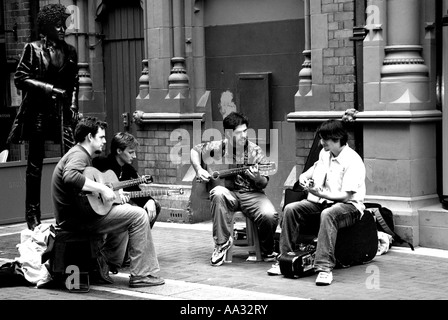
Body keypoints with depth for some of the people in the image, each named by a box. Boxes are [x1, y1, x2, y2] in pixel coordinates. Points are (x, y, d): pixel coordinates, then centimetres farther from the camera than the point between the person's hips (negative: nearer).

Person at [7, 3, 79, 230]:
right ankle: (32, 214, 10)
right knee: (35, 163, 2)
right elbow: (20, 78, -5)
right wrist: (50, 88, -11)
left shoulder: (70, 51, 13)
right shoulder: (33, 49, 0)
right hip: (38, 110, -3)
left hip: (63, 110, 3)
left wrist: (73, 105, 5)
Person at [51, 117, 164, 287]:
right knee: (139, 215, -13)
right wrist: (101, 188, -31)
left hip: (75, 215, 11)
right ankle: (141, 275, -11)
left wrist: (115, 194, 17)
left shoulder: (81, 154, 20)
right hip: (78, 218, -11)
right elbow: (70, 177, -37)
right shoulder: (78, 155, -14)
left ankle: (104, 258, 16)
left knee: (126, 211, 27)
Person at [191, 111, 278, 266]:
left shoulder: (255, 152, -1)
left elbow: (264, 184, 0)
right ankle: (222, 242, -22)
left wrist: (258, 178, -23)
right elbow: (194, 151, 18)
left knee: (270, 216, -30)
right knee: (218, 193, -37)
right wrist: (199, 169, 2)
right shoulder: (217, 147, 2)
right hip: (229, 193, 1)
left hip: (252, 194, 0)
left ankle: (267, 251, 4)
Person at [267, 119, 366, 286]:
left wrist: (320, 193, -30)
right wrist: (304, 177, 8)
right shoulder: (324, 154, 11)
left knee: (327, 214, -41)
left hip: (348, 205, -7)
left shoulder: (353, 161, -14)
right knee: (291, 209, -18)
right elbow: (315, 168, 32)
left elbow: (345, 195, -20)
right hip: (320, 202, 7)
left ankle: (325, 267, -44)